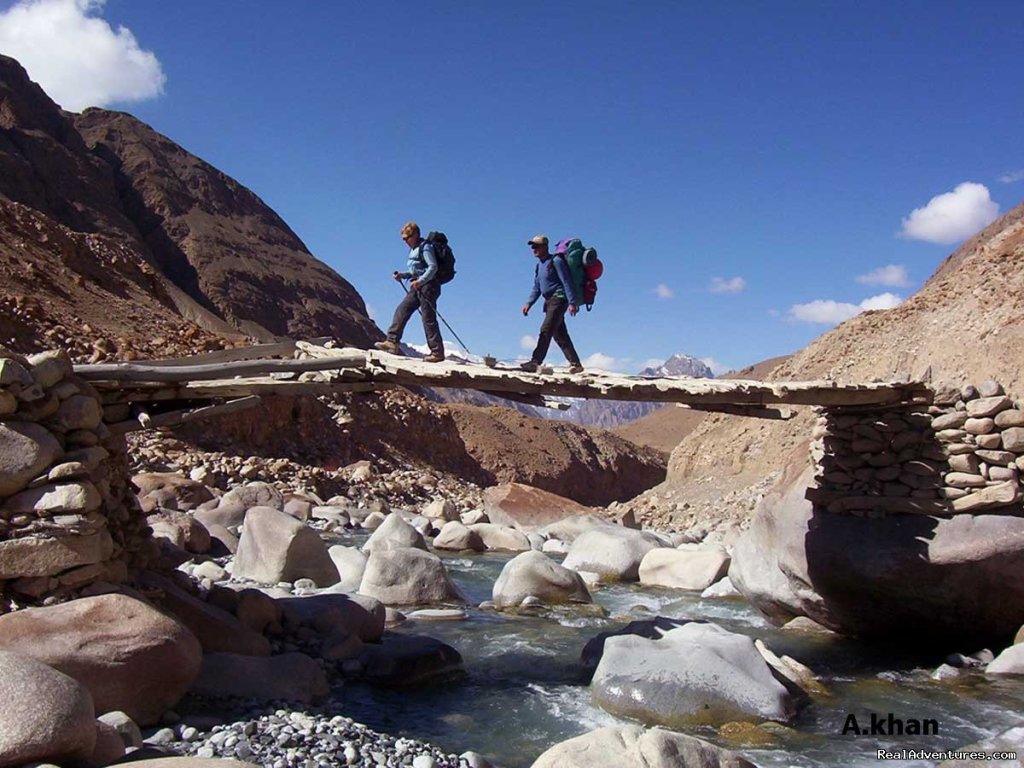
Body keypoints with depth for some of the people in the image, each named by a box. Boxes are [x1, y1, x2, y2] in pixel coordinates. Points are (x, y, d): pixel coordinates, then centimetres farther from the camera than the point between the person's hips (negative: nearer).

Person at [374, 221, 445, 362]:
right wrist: (402, 275, 10)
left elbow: (433, 267, -19)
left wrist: (420, 281, -27)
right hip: (417, 287, 10)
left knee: (428, 319, -9)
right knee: (401, 311, 2)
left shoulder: (425, 247, -9)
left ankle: (437, 353, -6)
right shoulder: (414, 250, 19)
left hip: (428, 286, -10)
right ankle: (392, 341, 1)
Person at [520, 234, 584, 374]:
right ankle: (575, 363, 13)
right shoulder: (539, 265, 18)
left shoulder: (556, 261, -8)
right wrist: (529, 303, 7)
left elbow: (566, 282, -12)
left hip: (559, 299, -9)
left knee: (546, 330, -17)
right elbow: (536, 288, 20)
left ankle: (535, 362, -22)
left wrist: (572, 302, -18)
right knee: (560, 335, 8)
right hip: (549, 302, 9)